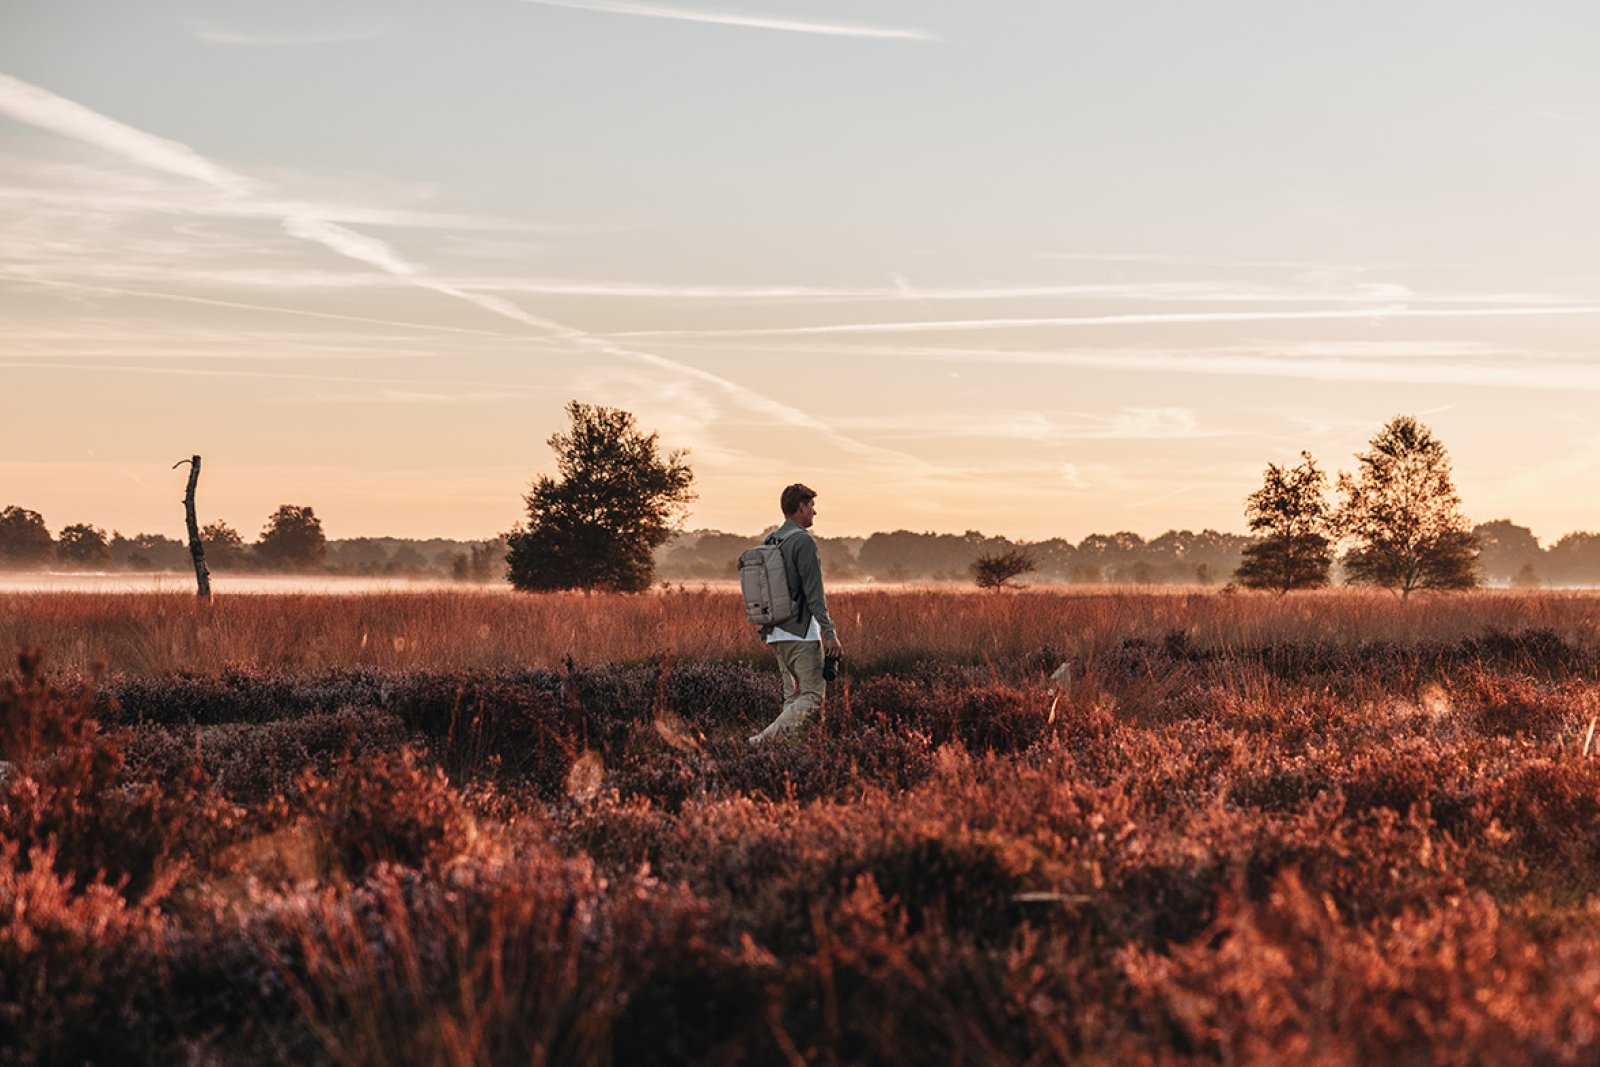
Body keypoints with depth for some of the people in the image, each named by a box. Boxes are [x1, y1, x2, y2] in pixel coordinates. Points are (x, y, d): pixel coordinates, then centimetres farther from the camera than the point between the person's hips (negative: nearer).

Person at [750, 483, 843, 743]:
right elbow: (814, 593, -17)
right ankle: (767, 737, -20)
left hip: (776, 633, 9)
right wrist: (830, 633, -17)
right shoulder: (803, 541, -12)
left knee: (793, 696, 12)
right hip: (801, 633, -9)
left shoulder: (769, 542, 13)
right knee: (813, 696, -7)